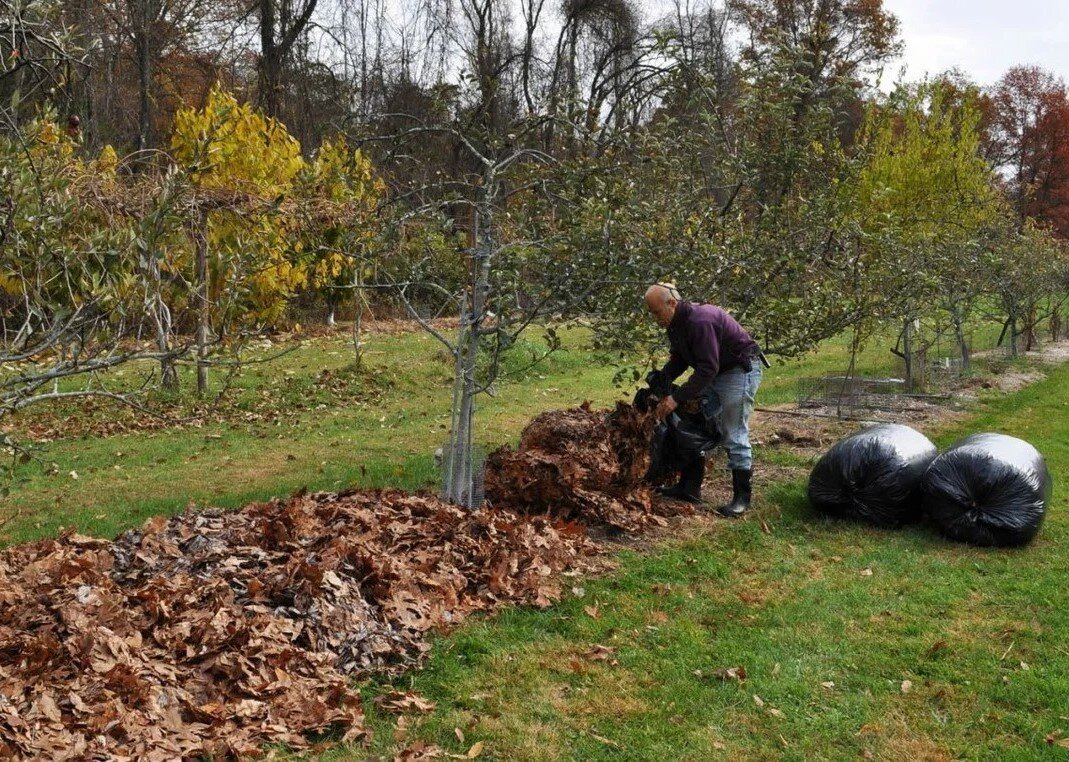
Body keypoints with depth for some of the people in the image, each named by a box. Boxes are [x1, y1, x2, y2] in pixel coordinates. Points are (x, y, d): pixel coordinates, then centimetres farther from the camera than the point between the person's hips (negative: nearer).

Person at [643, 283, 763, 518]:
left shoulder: (700, 321, -31)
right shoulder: (676, 323, 0)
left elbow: (707, 368, -33)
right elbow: (678, 359, 10)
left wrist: (677, 398, -33)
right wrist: (660, 380, -7)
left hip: (740, 370, -10)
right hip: (713, 372, 10)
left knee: (734, 436, -9)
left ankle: (742, 497, 0)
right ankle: (689, 488, 15)